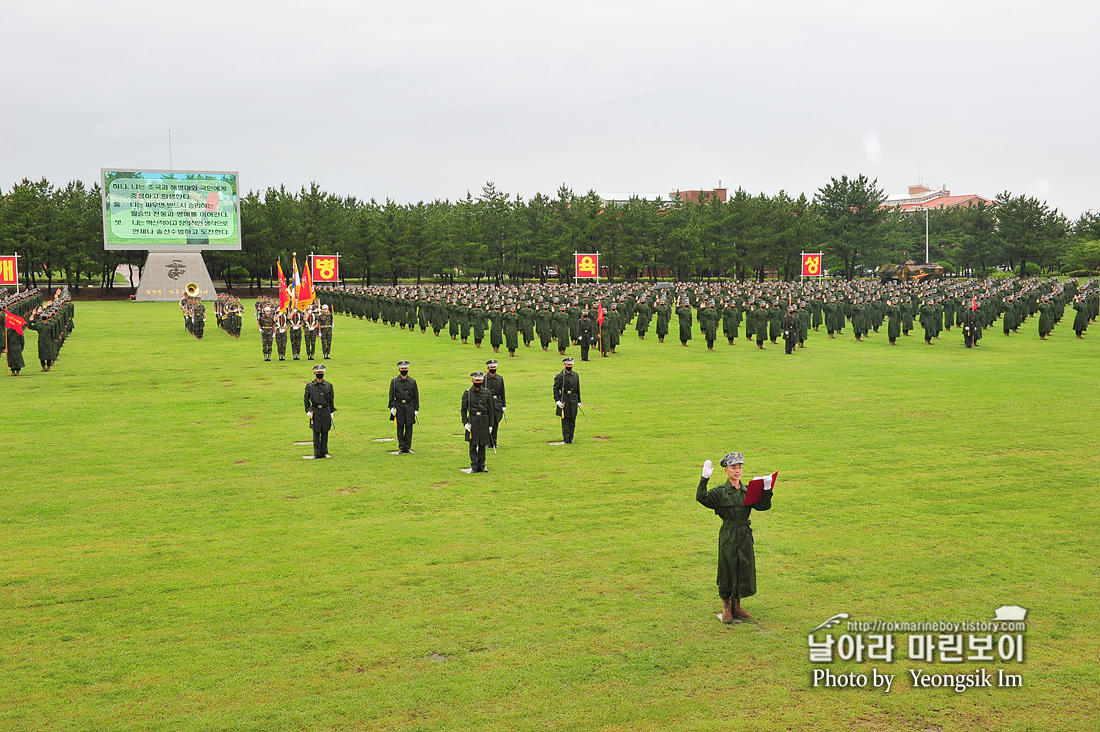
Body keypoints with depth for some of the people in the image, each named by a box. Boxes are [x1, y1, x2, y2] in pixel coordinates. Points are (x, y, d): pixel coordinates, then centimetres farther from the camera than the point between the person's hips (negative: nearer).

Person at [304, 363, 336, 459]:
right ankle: (317, 453, 5)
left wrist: (332, 411, 8)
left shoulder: (328, 385, 5)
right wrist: (308, 411, 0)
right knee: (316, 433, 0)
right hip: (315, 411, -1)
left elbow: (332, 399, 11)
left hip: (326, 411, 1)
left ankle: (324, 452, 14)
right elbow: (306, 399, 8)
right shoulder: (310, 386, 2)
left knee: (325, 433, 5)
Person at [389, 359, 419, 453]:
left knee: (409, 428, 2)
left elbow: (416, 396, 8)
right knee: (400, 428, 1)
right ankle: (401, 447, 6)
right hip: (399, 407, -1)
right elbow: (391, 395, 3)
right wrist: (392, 407, -7)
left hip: (409, 407, 1)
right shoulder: (394, 381, 3)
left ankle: (408, 447, 10)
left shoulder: (412, 381, 7)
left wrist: (416, 409, 3)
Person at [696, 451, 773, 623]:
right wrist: (704, 478, -27)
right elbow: (701, 498, -18)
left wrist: (767, 491, -13)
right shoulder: (720, 492, -4)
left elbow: (763, 506, 2)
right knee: (727, 570, 3)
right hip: (728, 536, -4)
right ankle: (726, 607, 18)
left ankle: (736, 606, 25)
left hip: (745, 536, 4)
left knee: (744, 570, 9)